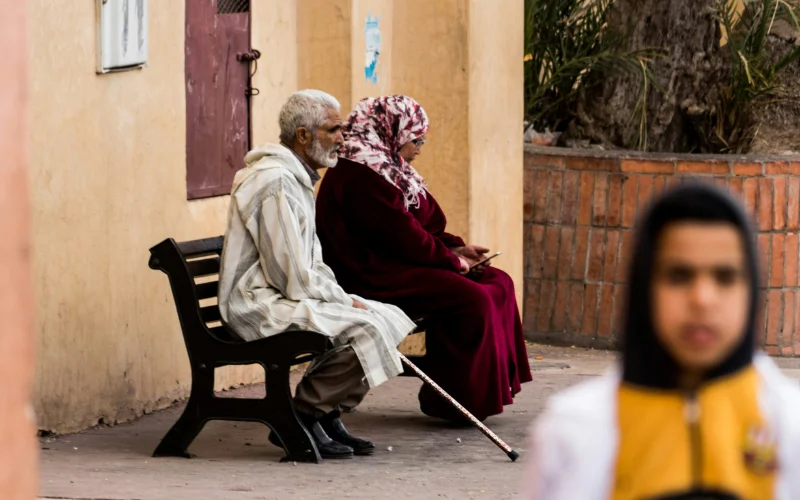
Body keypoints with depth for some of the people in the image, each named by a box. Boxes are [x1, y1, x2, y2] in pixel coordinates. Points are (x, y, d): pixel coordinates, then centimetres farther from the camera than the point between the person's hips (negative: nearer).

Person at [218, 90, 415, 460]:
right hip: (260, 306, -11)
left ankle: (326, 417, 9)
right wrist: (343, 300, -9)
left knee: (384, 317, 6)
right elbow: (292, 277, -21)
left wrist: (343, 299, 5)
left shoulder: (297, 178, 17)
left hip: (281, 296, 11)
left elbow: (312, 263, 22)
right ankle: (299, 420, -14)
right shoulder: (274, 182, -18)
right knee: (363, 329, -24)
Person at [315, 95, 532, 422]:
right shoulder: (360, 174, -17)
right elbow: (402, 235, -20)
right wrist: (450, 259, -10)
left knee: (499, 284, 2)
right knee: (473, 298, -25)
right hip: (374, 277, -11)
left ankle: (500, 380, -1)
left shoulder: (386, 169, 18)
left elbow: (420, 226, 22)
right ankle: (456, 403, -18)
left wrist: (454, 249, 6)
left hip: (399, 265, 11)